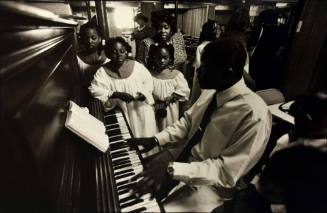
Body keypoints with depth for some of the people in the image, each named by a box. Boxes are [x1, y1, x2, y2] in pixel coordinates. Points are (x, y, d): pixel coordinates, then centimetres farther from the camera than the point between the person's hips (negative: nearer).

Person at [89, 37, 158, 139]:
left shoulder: (137, 66, 0)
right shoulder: (102, 72, -4)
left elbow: (148, 82, 6)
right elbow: (95, 90, -13)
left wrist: (144, 93, -14)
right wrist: (117, 94, -24)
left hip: (141, 109, 1)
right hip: (121, 112, -1)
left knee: (146, 135, 8)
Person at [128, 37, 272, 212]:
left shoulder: (254, 116, -27)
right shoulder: (211, 91, -6)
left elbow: (227, 172, -26)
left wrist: (171, 170, -33)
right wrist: (156, 140, -8)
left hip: (209, 185, -6)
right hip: (185, 157, 6)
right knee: (139, 172, 6)